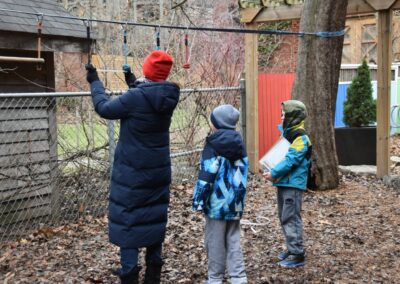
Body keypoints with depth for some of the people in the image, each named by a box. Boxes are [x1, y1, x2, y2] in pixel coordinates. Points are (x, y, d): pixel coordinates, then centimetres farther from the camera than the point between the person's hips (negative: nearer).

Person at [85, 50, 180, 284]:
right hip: (158, 170, 6)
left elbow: (104, 108, -7)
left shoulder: (135, 98, -21)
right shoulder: (168, 97, -3)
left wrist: (95, 82, 7)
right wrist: (133, 82, 31)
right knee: (155, 218, 14)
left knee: (128, 221, 2)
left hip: (132, 172, -6)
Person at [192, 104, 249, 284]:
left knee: (215, 242, 5)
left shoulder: (213, 146, -12)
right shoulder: (239, 144, 8)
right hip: (235, 202, 6)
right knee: (234, 241, 12)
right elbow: (243, 173, 12)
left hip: (217, 202, -6)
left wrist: (199, 201, -9)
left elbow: (206, 175, -15)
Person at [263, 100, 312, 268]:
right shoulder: (287, 133, 14)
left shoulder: (300, 137, -15)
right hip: (284, 182, 9)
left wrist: (274, 173, -21)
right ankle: (292, 249, 25)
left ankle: (298, 255, -2)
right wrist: (273, 172, 3)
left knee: (291, 218, -8)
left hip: (293, 184, -9)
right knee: (284, 217, 15)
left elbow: (290, 160, -21)